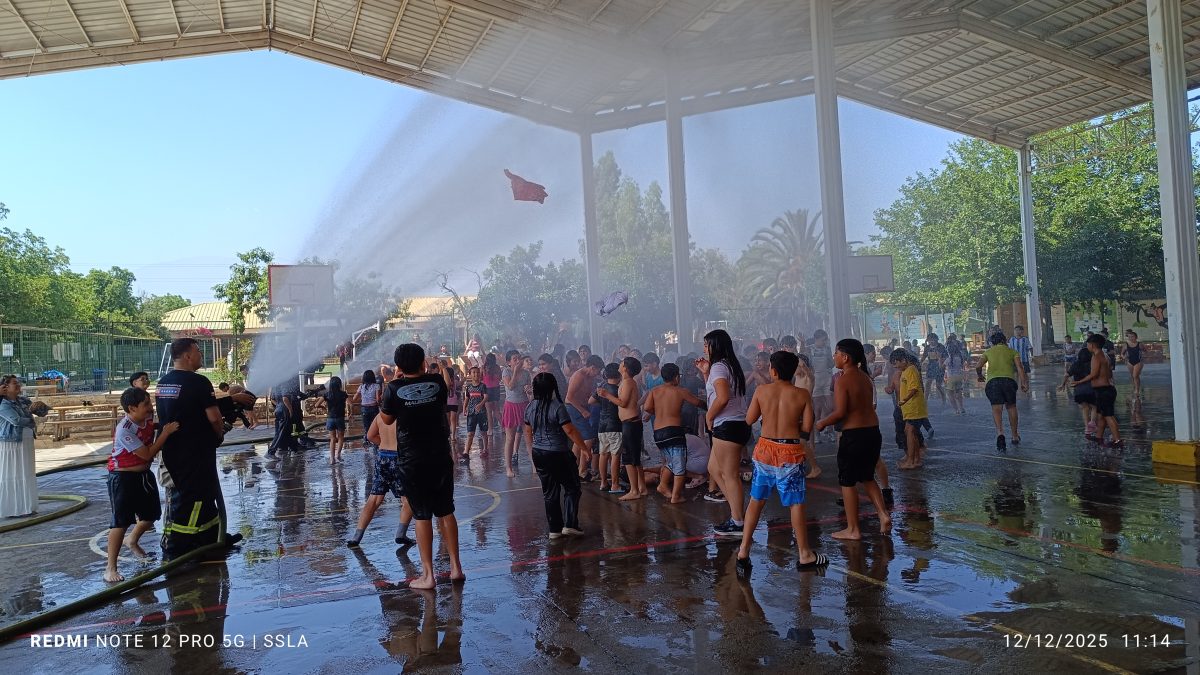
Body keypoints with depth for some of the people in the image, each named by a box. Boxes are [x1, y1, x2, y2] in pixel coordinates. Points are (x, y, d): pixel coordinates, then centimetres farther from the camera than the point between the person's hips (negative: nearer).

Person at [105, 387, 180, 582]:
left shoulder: (148, 419, -4)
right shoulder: (124, 430, -26)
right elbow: (147, 454, -25)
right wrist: (165, 433, -25)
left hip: (144, 475, 8)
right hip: (123, 478, -8)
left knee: (151, 514, 18)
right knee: (120, 522, -7)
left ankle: (132, 540, 46)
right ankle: (111, 568, 0)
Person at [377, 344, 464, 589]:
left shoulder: (394, 388, -11)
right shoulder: (437, 382, -3)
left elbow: (386, 419, 4)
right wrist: (443, 368, 31)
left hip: (411, 462, -2)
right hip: (441, 457, 3)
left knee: (422, 515, 4)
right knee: (446, 511, 13)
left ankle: (428, 575, 8)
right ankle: (456, 567, 18)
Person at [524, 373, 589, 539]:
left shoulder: (530, 408, 3)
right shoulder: (557, 407, -17)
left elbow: (528, 433, 13)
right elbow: (570, 431, -16)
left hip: (539, 454, 6)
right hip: (558, 454, -6)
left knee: (549, 492, 13)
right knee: (572, 488, 7)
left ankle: (555, 529, 15)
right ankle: (570, 524, 0)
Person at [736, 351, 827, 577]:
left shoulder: (762, 391, -3)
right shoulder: (802, 395, -5)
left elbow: (749, 420, 3)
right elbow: (807, 428, -5)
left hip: (765, 448, 2)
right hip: (791, 452, -2)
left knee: (756, 499, 11)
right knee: (795, 503, 7)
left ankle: (744, 551, 13)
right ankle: (804, 555, 18)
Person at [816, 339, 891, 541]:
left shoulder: (843, 380, -14)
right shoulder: (865, 377, 9)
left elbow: (840, 412, -19)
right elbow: (866, 405, 14)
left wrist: (822, 423, -4)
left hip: (853, 435, -8)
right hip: (873, 432, 8)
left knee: (847, 482, 6)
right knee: (867, 478, 23)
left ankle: (852, 529, 12)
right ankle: (883, 514, 10)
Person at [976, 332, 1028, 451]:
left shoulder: (988, 352, 20)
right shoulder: (1012, 351, 20)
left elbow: (978, 367, 5)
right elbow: (1019, 367, 4)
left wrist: (980, 376, 24)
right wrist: (1023, 382, -1)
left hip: (992, 381, -1)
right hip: (1009, 380, 1)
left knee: (996, 408, -9)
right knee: (1011, 407, 19)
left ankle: (1000, 432, -33)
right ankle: (1015, 436, 27)